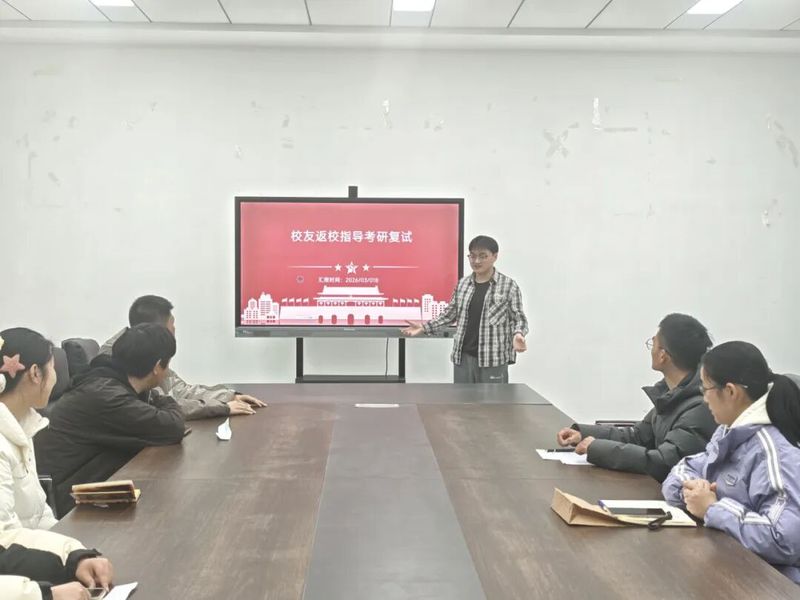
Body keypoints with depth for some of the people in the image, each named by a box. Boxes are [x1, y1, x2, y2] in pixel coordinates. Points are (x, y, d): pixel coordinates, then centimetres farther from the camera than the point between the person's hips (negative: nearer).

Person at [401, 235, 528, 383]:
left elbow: (518, 318, -2)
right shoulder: (463, 283, 10)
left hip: (493, 359, -4)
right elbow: (450, 314, 17)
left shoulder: (509, 286, -3)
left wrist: (518, 334, -23)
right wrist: (425, 327, 8)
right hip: (463, 356, 4)